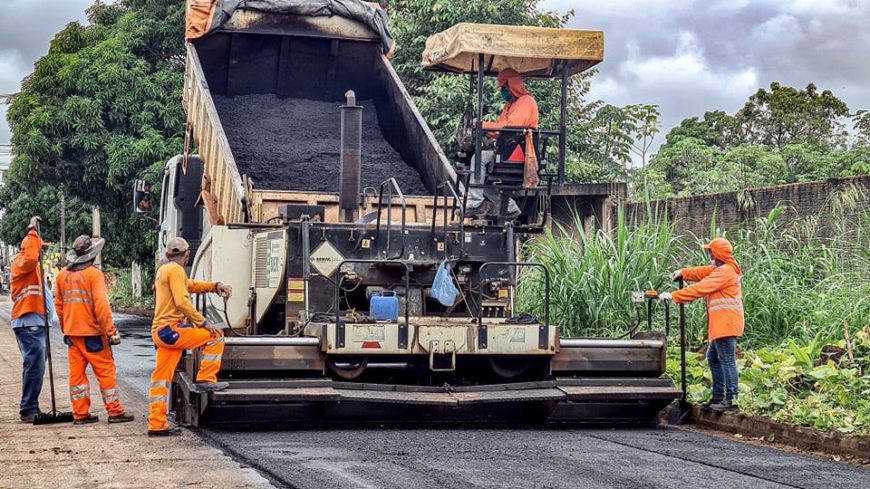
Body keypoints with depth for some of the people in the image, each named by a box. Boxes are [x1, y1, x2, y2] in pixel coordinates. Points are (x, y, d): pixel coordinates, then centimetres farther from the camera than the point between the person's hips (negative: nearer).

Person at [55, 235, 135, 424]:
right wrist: (111, 331, -16)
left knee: (77, 371, 9)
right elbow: (101, 305, -18)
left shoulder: (63, 275, 9)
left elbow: (59, 305, 16)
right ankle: (115, 411, 3)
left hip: (71, 332, 6)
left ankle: (80, 413, 11)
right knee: (106, 370, 1)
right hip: (91, 332, -6)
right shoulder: (93, 274, -11)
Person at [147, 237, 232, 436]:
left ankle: (157, 425, 7)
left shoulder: (164, 270, 23)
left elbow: (191, 285, 30)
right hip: (171, 329, -10)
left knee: (161, 378, 7)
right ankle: (206, 379, -4)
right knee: (215, 336, -4)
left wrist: (215, 285, 16)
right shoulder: (175, 270, -8)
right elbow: (182, 301, -18)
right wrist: (203, 323, -16)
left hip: (160, 332, 10)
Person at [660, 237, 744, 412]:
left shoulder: (724, 272, -17)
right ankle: (718, 396, 21)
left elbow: (700, 288, -20)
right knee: (713, 358, 17)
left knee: (727, 360, -9)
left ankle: (731, 399, -8)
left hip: (726, 324, -11)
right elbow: (703, 272, 19)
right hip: (721, 325, 11)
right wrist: (683, 272, 6)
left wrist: (674, 296, -18)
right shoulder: (721, 269, 17)